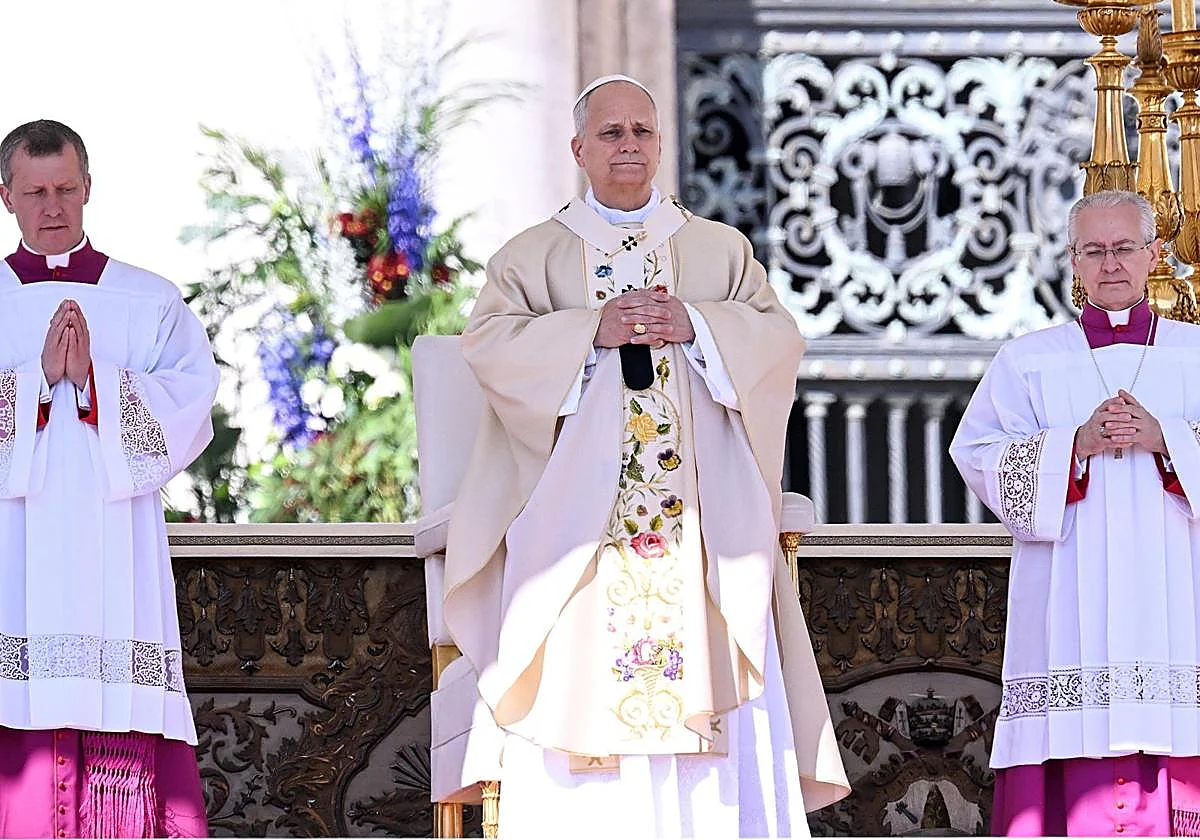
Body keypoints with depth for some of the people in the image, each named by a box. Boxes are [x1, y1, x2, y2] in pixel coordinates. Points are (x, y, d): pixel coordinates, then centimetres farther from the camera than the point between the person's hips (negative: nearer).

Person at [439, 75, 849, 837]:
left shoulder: (720, 251, 17)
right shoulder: (533, 256, 13)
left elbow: (779, 338, 6)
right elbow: (487, 342, -2)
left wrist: (696, 325, -11)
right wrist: (593, 330, -14)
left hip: (700, 519, 1)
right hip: (576, 517, -1)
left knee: (712, 696, -8)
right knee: (579, 700, -10)